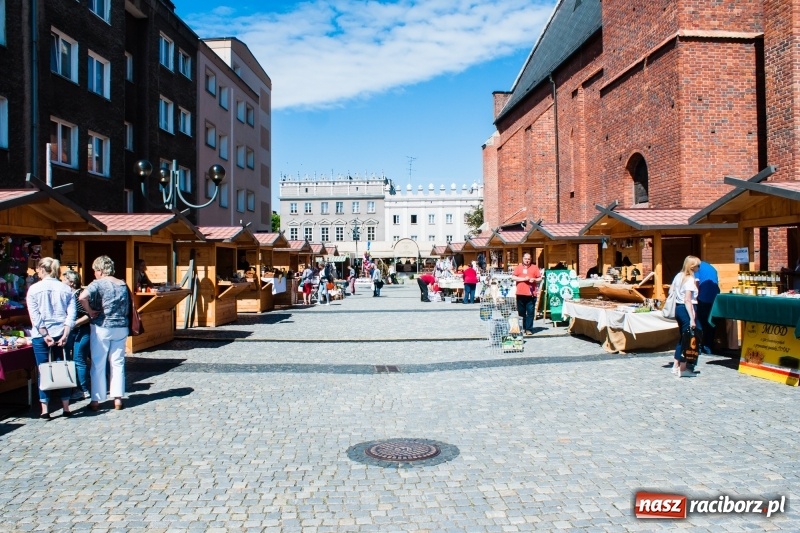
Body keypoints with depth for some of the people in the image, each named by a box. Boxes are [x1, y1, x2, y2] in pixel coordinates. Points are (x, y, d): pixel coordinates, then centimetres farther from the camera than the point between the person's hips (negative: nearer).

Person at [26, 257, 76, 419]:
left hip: (40, 335, -2)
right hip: (61, 333, 2)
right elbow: (71, 314, -5)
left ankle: (45, 410, 8)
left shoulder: (34, 289, -4)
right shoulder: (66, 289, 3)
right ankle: (66, 407, 13)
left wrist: (45, 335, -9)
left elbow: (35, 316, -10)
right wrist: (65, 335, -7)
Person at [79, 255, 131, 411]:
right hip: (121, 328, 4)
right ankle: (118, 398, 10)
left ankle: (96, 400, 12)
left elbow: (82, 297, -27)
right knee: (118, 364, 10)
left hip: (102, 328, -4)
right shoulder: (123, 285, 7)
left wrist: (90, 312, -15)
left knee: (98, 365, 6)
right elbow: (129, 307, 10)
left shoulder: (98, 284, -9)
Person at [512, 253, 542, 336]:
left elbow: (540, 278, 11)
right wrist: (524, 279, -10)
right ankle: (522, 328, 18)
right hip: (520, 293, 1)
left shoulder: (534, 267, 9)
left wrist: (534, 280, -10)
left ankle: (529, 329, 0)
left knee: (530, 312, -4)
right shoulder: (518, 267, 9)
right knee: (521, 312, 7)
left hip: (531, 293, -1)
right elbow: (513, 277, -1)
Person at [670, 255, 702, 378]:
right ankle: (682, 369, -1)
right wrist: (692, 318, -23)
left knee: (683, 337, 18)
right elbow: (687, 300, -21)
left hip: (678, 308, 9)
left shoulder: (679, 276, 10)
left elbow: (671, 291, 15)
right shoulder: (690, 280, -15)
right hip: (686, 309, -9)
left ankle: (676, 366, 22)